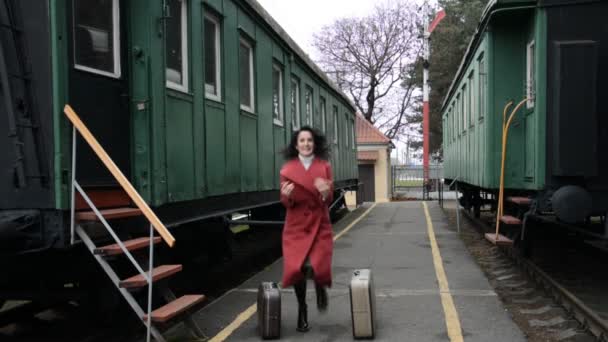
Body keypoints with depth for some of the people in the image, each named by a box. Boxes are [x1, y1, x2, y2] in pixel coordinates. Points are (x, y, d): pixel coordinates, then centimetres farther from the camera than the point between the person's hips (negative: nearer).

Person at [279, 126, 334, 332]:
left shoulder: (324, 166, 0)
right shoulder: (287, 169, -1)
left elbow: (329, 200, -2)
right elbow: (286, 203, -1)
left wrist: (325, 193, -25)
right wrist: (287, 195, -23)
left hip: (319, 225, 0)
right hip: (296, 226, 1)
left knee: (318, 267, -15)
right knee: (296, 268, -7)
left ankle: (320, 289, 24)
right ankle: (302, 309, 20)